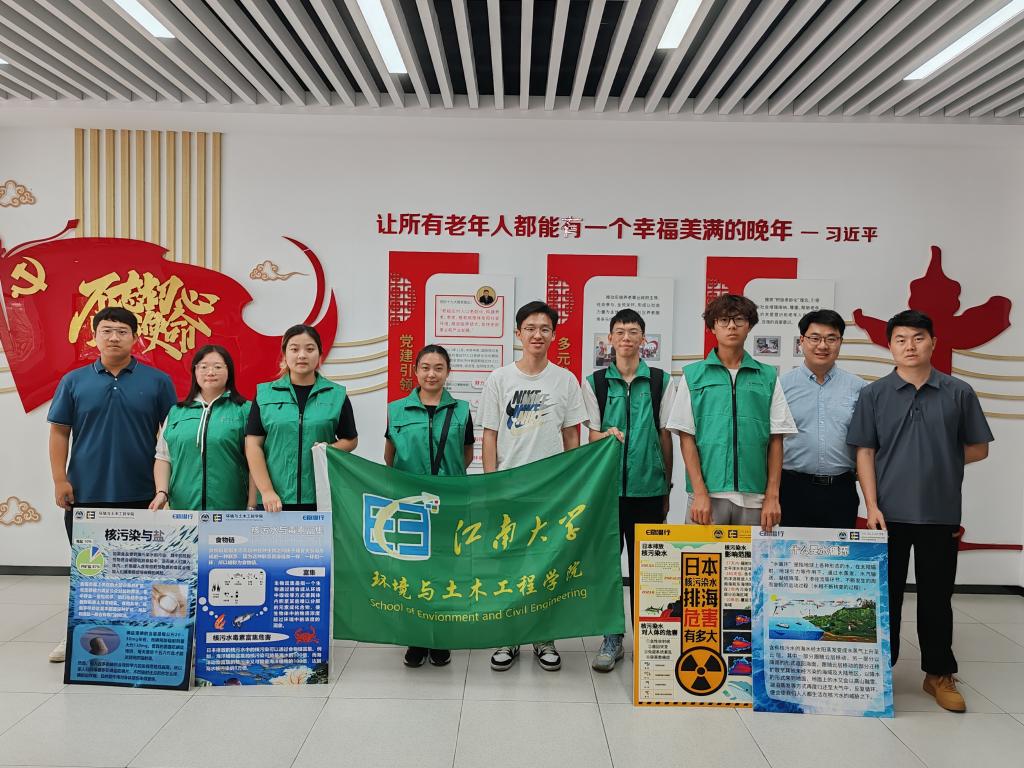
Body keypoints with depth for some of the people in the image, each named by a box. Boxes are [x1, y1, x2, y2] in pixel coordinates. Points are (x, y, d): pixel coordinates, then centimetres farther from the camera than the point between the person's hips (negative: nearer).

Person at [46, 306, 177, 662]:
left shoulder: (157, 381, 0)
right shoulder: (73, 381, 4)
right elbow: (59, 432, 6)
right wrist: (59, 480, -2)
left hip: (141, 495, -1)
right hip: (85, 494, 2)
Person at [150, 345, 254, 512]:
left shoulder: (243, 410, 1)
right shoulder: (176, 412, 13)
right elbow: (163, 457, 14)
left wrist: (252, 506, -7)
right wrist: (162, 492, 0)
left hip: (231, 508, -3)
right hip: (183, 506, 3)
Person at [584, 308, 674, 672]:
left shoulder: (661, 381, 4)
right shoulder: (594, 382, 4)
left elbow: (666, 435, 7)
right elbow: (593, 434, 6)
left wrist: (667, 486, 9)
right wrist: (607, 436, -18)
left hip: (648, 487, 0)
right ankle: (612, 638, 19)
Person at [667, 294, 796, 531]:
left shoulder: (768, 377, 8)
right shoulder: (693, 375, 5)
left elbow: (775, 441, 7)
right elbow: (686, 438, 1)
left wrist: (772, 496, -1)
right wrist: (700, 493, -8)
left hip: (754, 496, 1)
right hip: (708, 493, -1)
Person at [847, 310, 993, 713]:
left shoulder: (959, 393, 1)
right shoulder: (873, 394, 0)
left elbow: (978, 449, 8)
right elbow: (865, 453, -1)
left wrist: (938, 464, -1)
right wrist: (872, 505, -8)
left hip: (941, 513, 1)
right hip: (889, 513, 0)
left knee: (937, 596, 11)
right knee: (885, 594, 9)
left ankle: (939, 673, 26)